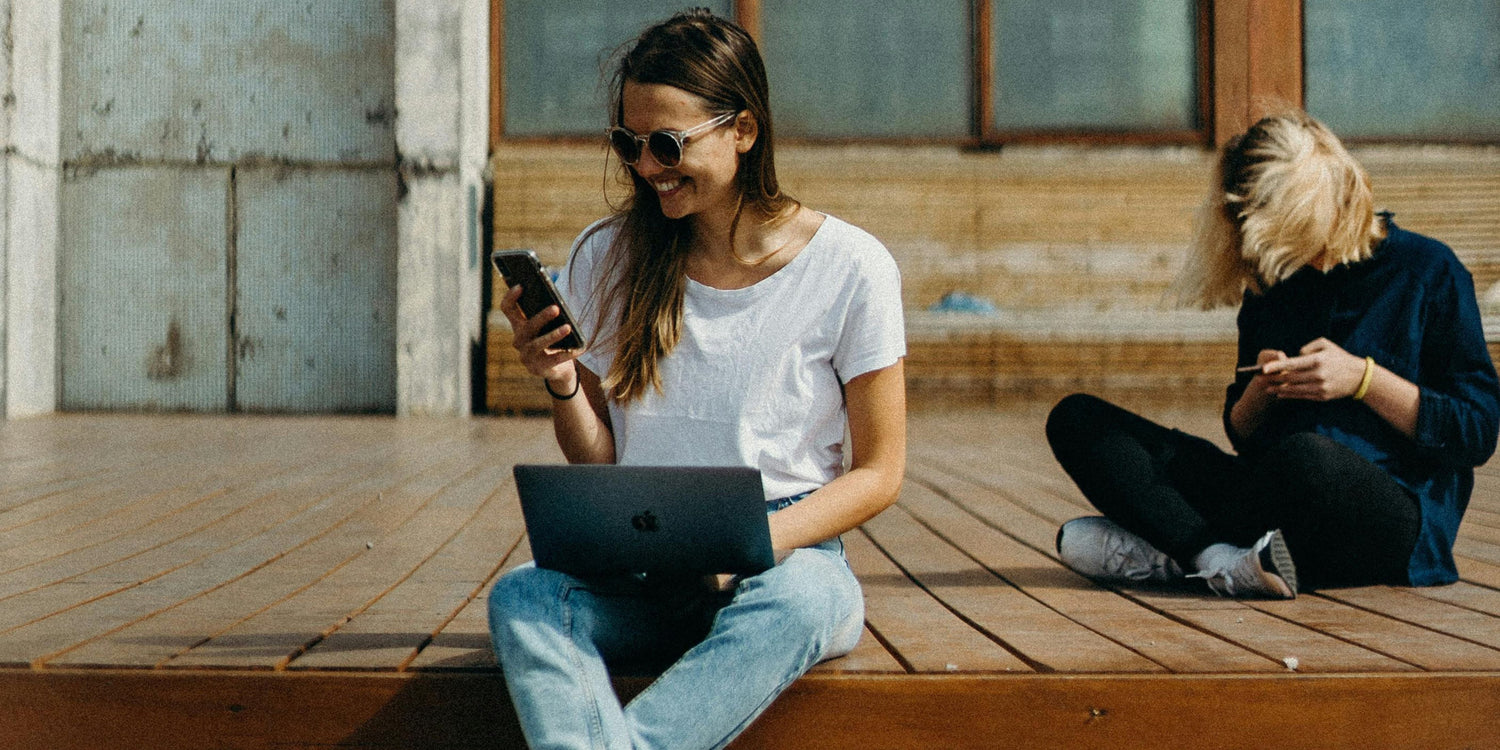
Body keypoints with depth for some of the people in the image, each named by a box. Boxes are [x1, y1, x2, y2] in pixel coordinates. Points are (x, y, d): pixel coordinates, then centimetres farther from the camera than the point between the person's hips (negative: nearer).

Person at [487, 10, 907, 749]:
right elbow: (597, 463, 12)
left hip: (788, 554, -2)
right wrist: (561, 386, -10)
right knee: (521, 596, -30)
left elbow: (877, 473, 0)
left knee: (793, 603, -38)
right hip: (639, 567, 3)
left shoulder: (851, 267, -3)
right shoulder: (605, 260, 7)